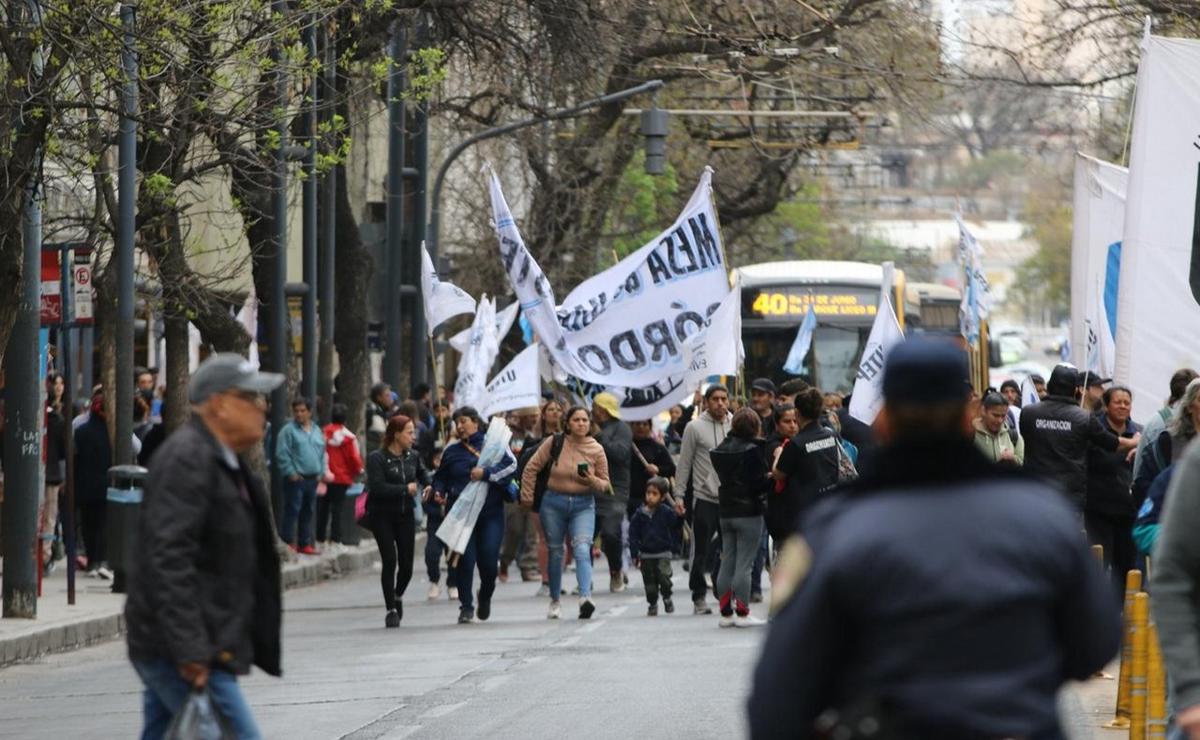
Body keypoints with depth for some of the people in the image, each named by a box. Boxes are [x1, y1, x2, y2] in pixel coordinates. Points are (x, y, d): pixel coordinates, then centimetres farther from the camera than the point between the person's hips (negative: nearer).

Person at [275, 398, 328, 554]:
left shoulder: (317, 431, 15)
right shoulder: (288, 430, -5)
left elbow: (323, 454, 21)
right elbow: (282, 454, -10)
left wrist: (321, 472, 10)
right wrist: (291, 473, -14)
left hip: (312, 479, 6)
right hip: (296, 479, -6)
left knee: (308, 512, 11)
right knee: (292, 511, -8)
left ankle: (305, 543, 18)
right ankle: (288, 542, -5)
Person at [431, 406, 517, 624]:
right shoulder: (452, 452, 13)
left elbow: (511, 465, -9)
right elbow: (440, 477, 22)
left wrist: (486, 473, -18)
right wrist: (439, 492, 2)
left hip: (490, 513, -2)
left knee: (489, 561, -4)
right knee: (465, 560, -7)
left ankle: (485, 596, 25)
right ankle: (466, 607, 0)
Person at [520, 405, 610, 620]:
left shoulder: (596, 450, 0)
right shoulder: (554, 443, -4)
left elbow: (605, 483, 5)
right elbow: (532, 468, 2)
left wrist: (593, 481, -17)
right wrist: (527, 496, 1)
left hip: (583, 505, -1)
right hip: (554, 503, 1)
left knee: (582, 549, -19)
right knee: (555, 552, 9)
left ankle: (585, 597, -32)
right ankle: (554, 601, 24)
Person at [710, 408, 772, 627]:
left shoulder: (720, 449, 6)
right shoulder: (752, 450, -14)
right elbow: (760, 483, -18)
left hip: (726, 512, 6)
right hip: (748, 513, -6)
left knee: (727, 563, 11)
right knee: (744, 564, -3)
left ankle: (726, 613, 12)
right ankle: (742, 613, -3)